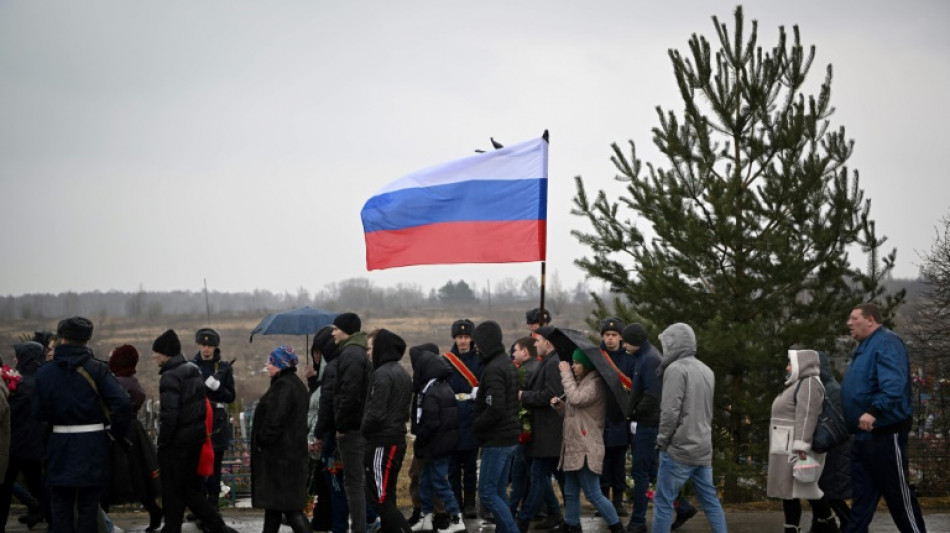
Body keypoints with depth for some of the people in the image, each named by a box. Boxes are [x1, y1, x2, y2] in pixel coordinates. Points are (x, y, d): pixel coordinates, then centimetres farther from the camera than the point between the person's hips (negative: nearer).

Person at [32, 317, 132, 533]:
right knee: (88, 508, 6)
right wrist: (116, 433, -5)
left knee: (60, 509, 11)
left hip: (60, 446, 1)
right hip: (93, 445, -1)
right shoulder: (97, 369, -7)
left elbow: (39, 414, 1)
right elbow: (123, 403, -18)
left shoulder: (45, 372, -2)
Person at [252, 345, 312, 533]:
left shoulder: (283, 387, -19)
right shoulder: (297, 385, 15)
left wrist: (262, 441, -12)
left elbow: (275, 420, -24)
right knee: (273, 501, 18)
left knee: (289, 506, -9)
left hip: (279, 453, -11)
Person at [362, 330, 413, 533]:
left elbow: (375, 413, -20)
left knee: (381, 500, -8)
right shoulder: (402, 373, 15)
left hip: (382, 443, -10)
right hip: (398, 439, 10)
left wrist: (363, 431, -4)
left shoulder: (382, 374, -15)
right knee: (387, 499, 14)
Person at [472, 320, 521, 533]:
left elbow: (495, 410, -24)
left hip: (497, 440, -10)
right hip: (508, 438, 10)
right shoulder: (507, 364, 13)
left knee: (487, 493, -6)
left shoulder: (493, 369, -18)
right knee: (498, 492, 13)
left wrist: (475, 425, -9)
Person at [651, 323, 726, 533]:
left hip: (679, 449, -8)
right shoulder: (707, 371, 12)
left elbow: (670, 411, -18)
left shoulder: (676, 369, -13)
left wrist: (662, 440, -7)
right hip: (703, 449, 8)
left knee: (663, 501, 0)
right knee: (710, 500, 11)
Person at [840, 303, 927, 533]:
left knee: (898, 495, -2)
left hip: (885, 433, -10)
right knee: (861, 497, 10)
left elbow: (894, 385, -30)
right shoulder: (864, 347, 18)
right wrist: (849, 423, 18)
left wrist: (874, 411, -40)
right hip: (864, 435, 10)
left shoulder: (886, 343, -14)